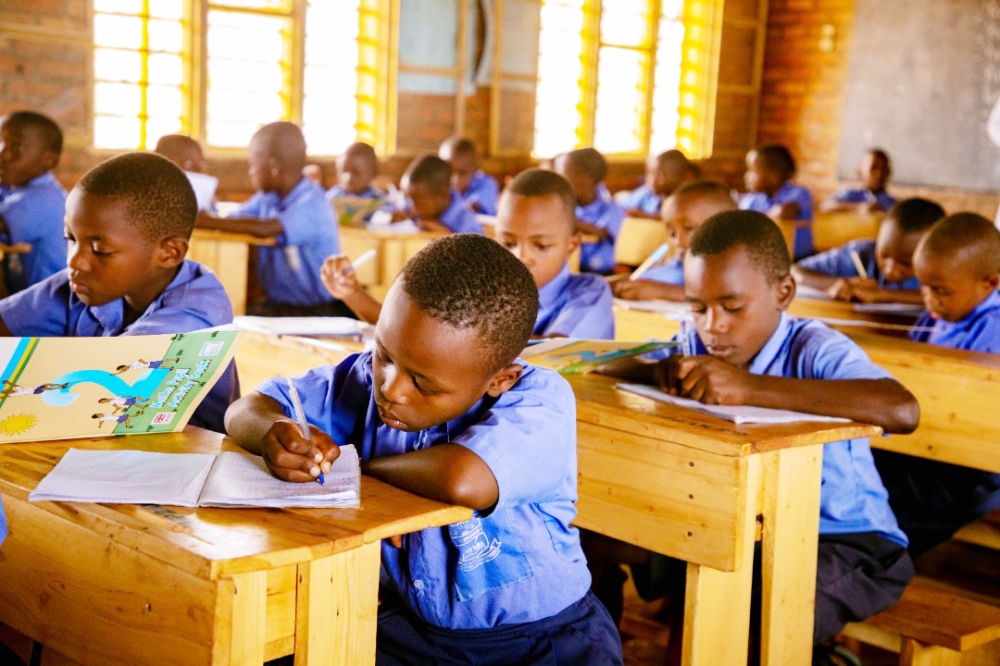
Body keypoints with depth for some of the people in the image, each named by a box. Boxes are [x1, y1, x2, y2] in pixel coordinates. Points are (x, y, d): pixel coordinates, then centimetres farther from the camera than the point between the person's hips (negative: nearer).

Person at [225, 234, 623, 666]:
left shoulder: (541, 402, -22)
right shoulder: (371, 377, -6)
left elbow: (462, 481, -40)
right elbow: (248, 409, 1)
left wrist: (365, 464, -21)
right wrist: (276, 433, -22)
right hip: (409, 627, 3)